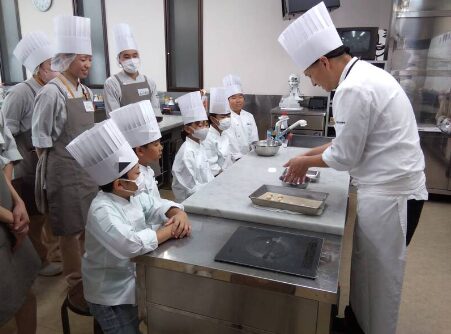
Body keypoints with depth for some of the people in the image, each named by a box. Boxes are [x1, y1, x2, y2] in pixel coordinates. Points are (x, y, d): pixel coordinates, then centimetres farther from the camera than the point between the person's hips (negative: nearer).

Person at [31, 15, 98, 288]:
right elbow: (41, 140, -12)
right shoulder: (51, 93, -16)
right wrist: (50, 173, -7)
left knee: (89, 223, 18)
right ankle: (76, 280, 28)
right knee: (71, 227, 8)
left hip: (89, 168, 7)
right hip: (66, 171, -7)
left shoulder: (86, 92, 7)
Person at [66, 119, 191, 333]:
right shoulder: (102, 211, -29)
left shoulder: (132, 195, -4)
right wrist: (171, 230, -28)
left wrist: (180, 216, -19)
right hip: (112, 294, -7)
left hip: (135, 279, 7)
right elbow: (132, 245, -41)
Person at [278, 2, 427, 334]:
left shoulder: (354, 89, -24)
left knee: (378, 273, 9)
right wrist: (308, 155, 13)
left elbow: (345, 156, -18)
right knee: (367, 266, 22)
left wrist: (306, 162, -1)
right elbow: (349, 139, 16)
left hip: (388, 192, -10)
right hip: (390, 185, 10)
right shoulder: (365, 73, 9)